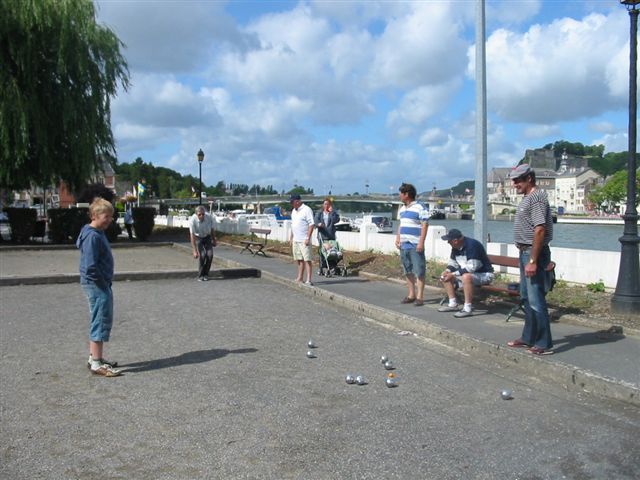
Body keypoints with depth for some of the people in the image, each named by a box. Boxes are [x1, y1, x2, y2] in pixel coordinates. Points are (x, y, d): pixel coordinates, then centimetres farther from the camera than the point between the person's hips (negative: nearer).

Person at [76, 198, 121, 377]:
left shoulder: (98, 233, 12)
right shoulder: (92, 236, -19)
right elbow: (90, 266, -23)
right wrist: (103, 284, -14)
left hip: (101, 284, 10)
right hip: (97, 285, -10)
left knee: (99, 321, 17)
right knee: (101, 321, -5)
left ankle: (94, 358, 28)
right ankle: (96, 364, 0)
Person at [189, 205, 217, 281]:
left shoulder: (209, 217, -23)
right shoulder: (192, 220, -31)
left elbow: (212, 229, -4)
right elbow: (192, 235, -31)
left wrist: (214, 240, 7)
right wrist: (195, 251, -35)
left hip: (207, 237, 3)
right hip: (197, 238, -2)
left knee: (210, 254, -14)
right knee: (202, 255, -20)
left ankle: (205, 274, 3)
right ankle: (200, 275, -3)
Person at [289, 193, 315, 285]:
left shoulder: (306, 210, -10)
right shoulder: (294, 210, 16)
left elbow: (311, 225, -14)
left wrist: (308, 238, -20)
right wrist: (291, 238, 19)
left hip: (304, 240, -8)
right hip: (295, 240, 8)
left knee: (307, 259, -8)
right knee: (299, 259, 12)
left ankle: (308, 280, -10)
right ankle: (300, 278, 20)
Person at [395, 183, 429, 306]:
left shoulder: (419, 208, -10)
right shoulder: (402, 209, 16)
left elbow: (425, 225, -13)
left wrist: (421, 242, -19)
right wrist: (398, 238, 13)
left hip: (415, 246, -8)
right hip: (404, 245, 8)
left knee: (419, 271, -4)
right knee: (408, 271, 13)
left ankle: (419, 297, -1)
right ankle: (411, 295, 21)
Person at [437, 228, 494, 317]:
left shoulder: (472, 245, -27)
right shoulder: (455, 247, 0)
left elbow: (472, 267, -32)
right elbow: (453, 263, 12)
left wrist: (454, 274, -29)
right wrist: (447, 271, -10)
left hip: (484, 274, -9)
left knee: (466, 277, -38)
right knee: (446, 276, 3)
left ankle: (468, 309, -31)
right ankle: (453, 304, 4)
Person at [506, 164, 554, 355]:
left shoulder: (536, 197, -15)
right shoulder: (528, 198, 16)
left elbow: (540, 230, -23)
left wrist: (533, 261, -25)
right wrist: (526, 257, 17)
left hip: (534, 253, -11)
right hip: (525, 252, 11)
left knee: (536, 299, -8)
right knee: (526, 298, 16)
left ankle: (544, 344, -2)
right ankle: (528, 338, 26)